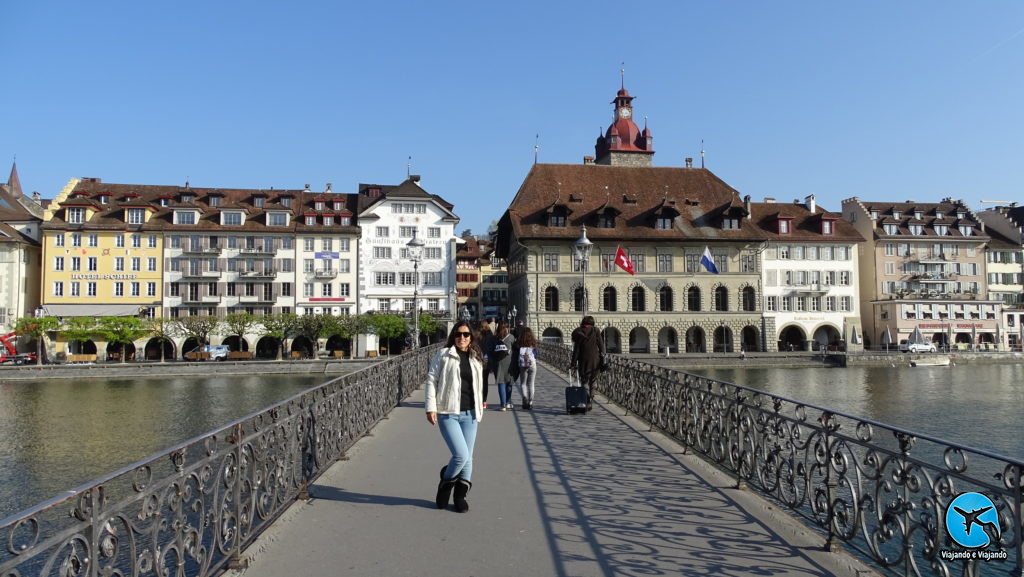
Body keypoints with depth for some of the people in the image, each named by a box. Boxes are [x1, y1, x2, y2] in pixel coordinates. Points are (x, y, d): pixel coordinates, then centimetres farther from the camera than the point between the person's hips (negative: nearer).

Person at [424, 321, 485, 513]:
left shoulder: (476, 359, 12)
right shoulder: (443, 355, -2)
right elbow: (431, 380, -4)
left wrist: (479, 410, 17)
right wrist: (430, 407, -10)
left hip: (469, 414, 5)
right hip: (448, 413, -5)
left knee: (467, 457, 8)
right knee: (461, 455, -13)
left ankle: (460, 496, 25)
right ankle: (445, 484, 17)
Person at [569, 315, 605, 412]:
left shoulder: (578, 332, -1)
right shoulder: (596, 330, 2)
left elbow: (576, 349, -2)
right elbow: (601, 346, -1)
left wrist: (573, 363, 1)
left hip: (583, 361, -1)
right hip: (595, 360, 2)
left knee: (584, 382, 3)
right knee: (592, 382, 14)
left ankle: (587, 402, -10)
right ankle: (590, 402, 15)